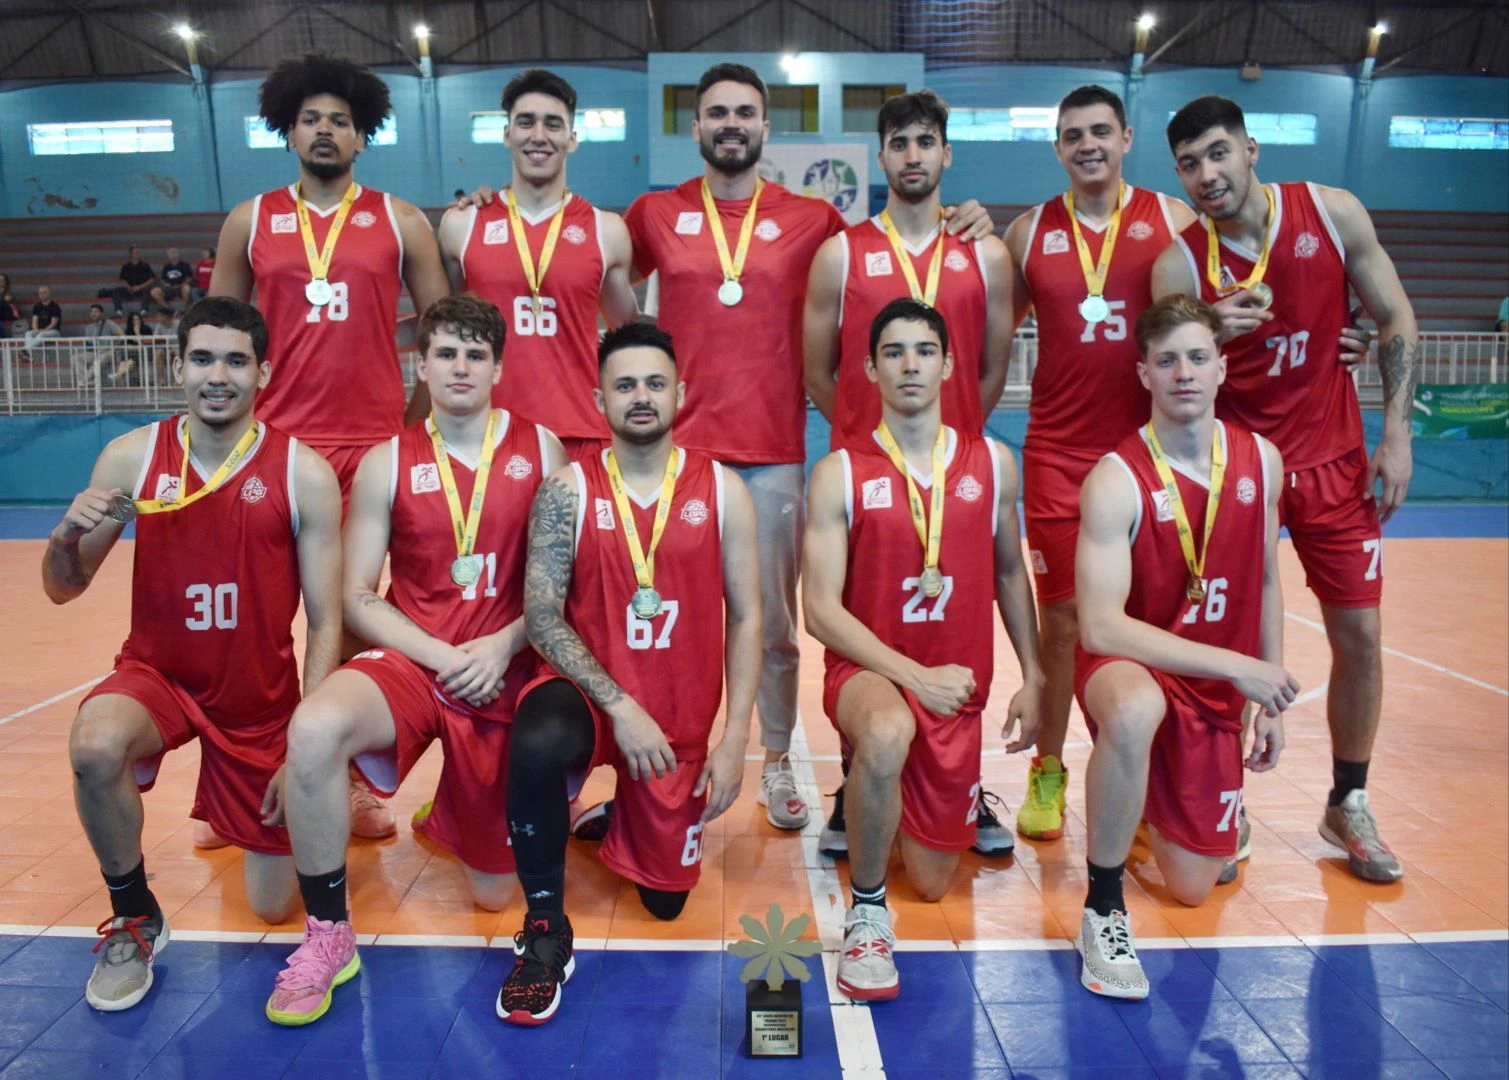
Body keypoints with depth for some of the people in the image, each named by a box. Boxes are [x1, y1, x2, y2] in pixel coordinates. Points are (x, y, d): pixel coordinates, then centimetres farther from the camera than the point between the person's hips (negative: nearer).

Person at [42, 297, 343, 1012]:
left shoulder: (304, 475, -14)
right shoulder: (130, 457, -7)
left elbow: (325, 623, -11)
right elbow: (62, 590, 1)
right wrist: (68, 535, -22)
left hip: (262, 699, -1)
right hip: (155, 674, 1)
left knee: (274, 907, 4)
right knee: (95, 746, -35)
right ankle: (135, 919, -6)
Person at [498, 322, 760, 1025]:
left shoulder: (722, 490, -2)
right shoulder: (567, 491, -6)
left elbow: (745, 618, -2)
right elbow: (541, 616, -11)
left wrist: (735, 740, -8)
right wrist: (620, 706, -21)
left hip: (683, 722, 2)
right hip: (589, 693, -2)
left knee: (666, 898, 10)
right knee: (537, 742, -37)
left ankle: (620, 813, 44)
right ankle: (545, 931, -13)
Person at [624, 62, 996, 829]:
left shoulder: (811, 219, 6)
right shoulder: (656, 214, 8)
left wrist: (962, 228, 0)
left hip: (775, 454, 0)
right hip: (679, 449, 1)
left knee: (773, 622, 8)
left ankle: (778, 763, 25)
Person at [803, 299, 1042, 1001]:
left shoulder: (993, 463, 4)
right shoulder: (841, 474, -7)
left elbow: (1010, 574, 14)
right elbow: (821, 610, -11)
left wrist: (1032, 678, 9)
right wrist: (913, 676, -20)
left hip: (958, 689, 4)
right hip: (868, 672, -3)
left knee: (932, 884, 8)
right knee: (888, 735, -41)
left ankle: (875, 797, 43)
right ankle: (866, 913, -14)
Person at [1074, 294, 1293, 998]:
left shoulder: (1262, 460, -2)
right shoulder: (1115, 480, -20)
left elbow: (1266, 582, 10)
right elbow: (1099, 628, -26)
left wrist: (1270, 703, 10)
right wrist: (1236, 665, -26)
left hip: (1218, 693, 5)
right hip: (1128, 666, -5)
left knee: (1193, 888, 7)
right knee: (1135, 710, -44)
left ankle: (1152, 800, 43)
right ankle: (1103, 910, -21)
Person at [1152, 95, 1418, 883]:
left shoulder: (1333, 213, -6)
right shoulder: (1179, 264, -11)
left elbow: (1396, 320, 2)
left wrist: (1396, 434, -4)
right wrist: (1210, 338, -28)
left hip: (1332, 461, 2)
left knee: (1359, 632, 4)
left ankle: (1348, 805, 23)